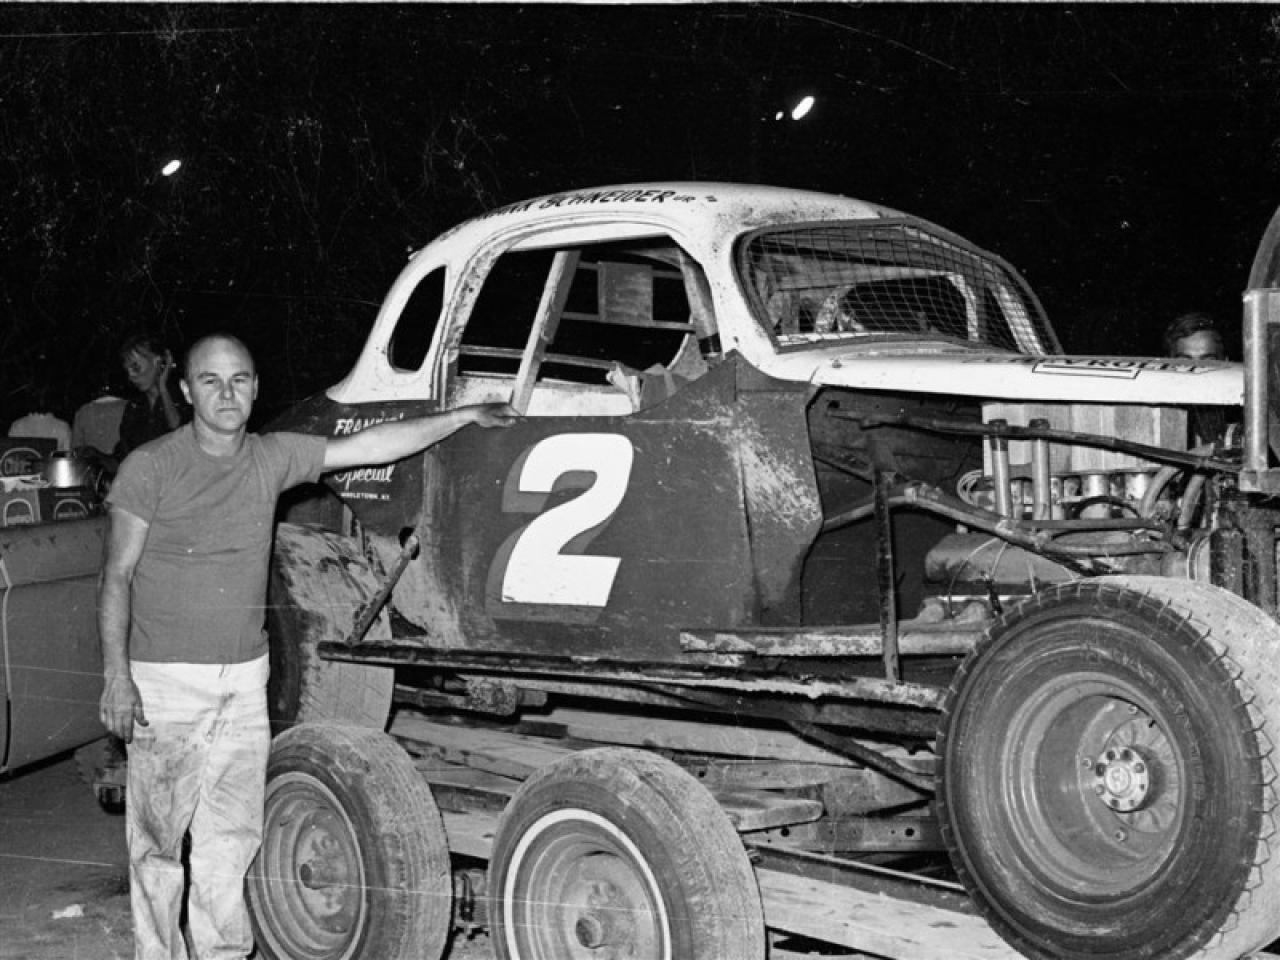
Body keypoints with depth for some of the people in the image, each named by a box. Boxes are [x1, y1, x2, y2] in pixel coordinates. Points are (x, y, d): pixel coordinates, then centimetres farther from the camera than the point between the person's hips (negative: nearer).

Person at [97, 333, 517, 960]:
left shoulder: (273, 458, 6)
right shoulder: (151, 468, -7)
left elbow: (369, 447, 10)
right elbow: (116, 577, -6)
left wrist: (465, 416, 9)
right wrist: (116, 676, -13)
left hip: (245, 676, 4)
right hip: (166, 680, -4)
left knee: (233, 836, 9)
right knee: (159, 838, 1)